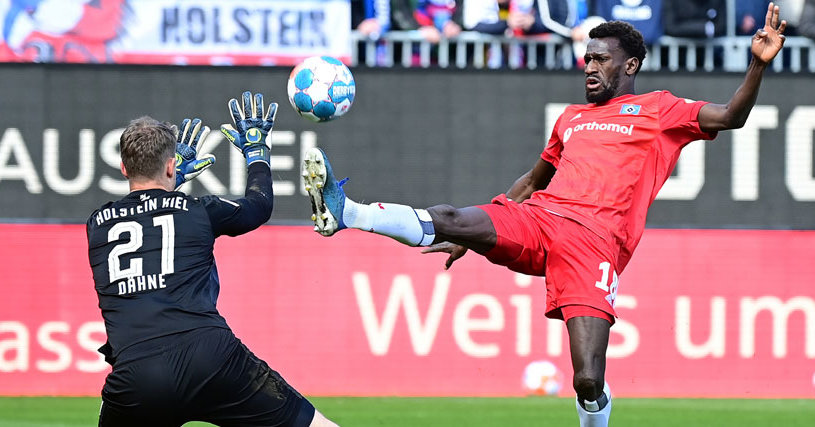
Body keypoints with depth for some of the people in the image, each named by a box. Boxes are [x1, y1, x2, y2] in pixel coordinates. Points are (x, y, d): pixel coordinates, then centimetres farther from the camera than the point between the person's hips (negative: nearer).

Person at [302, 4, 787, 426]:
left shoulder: (658, 109, 13)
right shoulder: (571, 118, 30)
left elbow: (730, 117, 0)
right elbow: (533, 180, 40)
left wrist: (759, 65, -17)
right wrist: (473, 237, 36)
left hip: (595, 241, -4)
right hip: (535, 218, 5)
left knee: (589, 382, -19)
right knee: (448, 219, -26)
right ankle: (343, 212, -40)